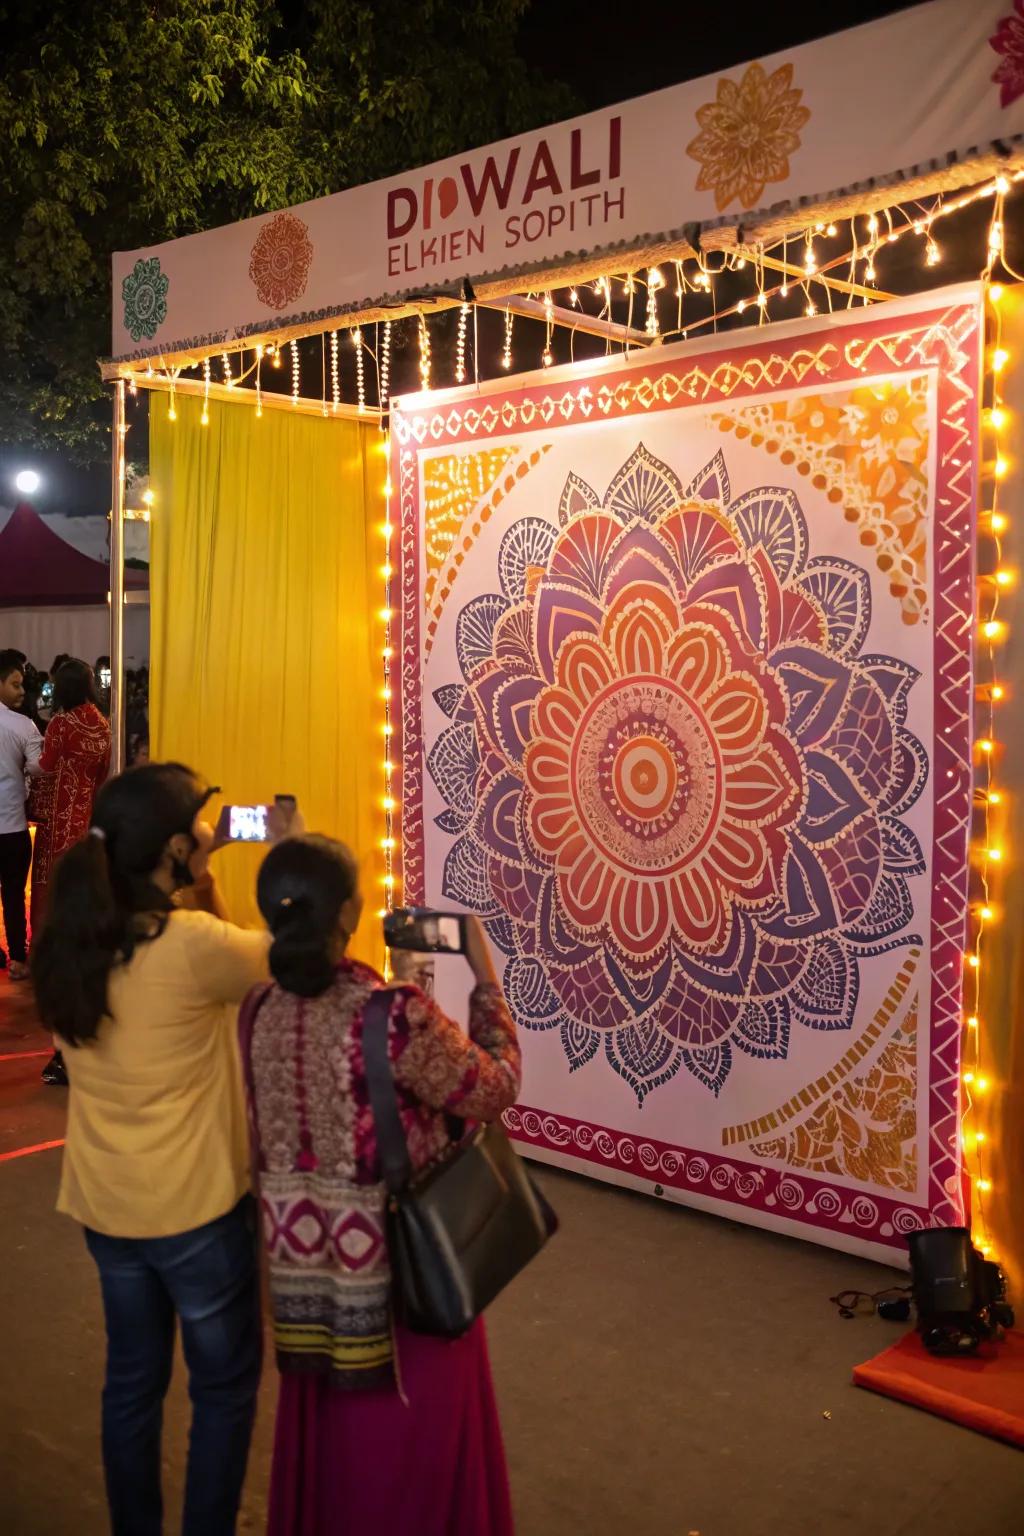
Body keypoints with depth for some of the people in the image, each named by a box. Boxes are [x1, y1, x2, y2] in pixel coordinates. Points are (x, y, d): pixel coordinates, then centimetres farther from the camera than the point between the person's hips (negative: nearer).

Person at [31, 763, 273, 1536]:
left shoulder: (75, 942, -5)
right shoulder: (191, 943, -26)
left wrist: (203, 884, 0)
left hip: (104, 1203, 7)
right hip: (196, 1206, -7)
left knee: (133, 1379, 23)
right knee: (226, 1387, 15)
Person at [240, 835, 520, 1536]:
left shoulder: (257, 1011, -7)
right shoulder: (395, 1012, -27)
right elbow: (494, 1091, -16)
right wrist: (486, 977, -8)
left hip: (302, 1261, 6)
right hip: (397, 1263, -5)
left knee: (323, 1423, 27)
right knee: (410, 1430, 17)